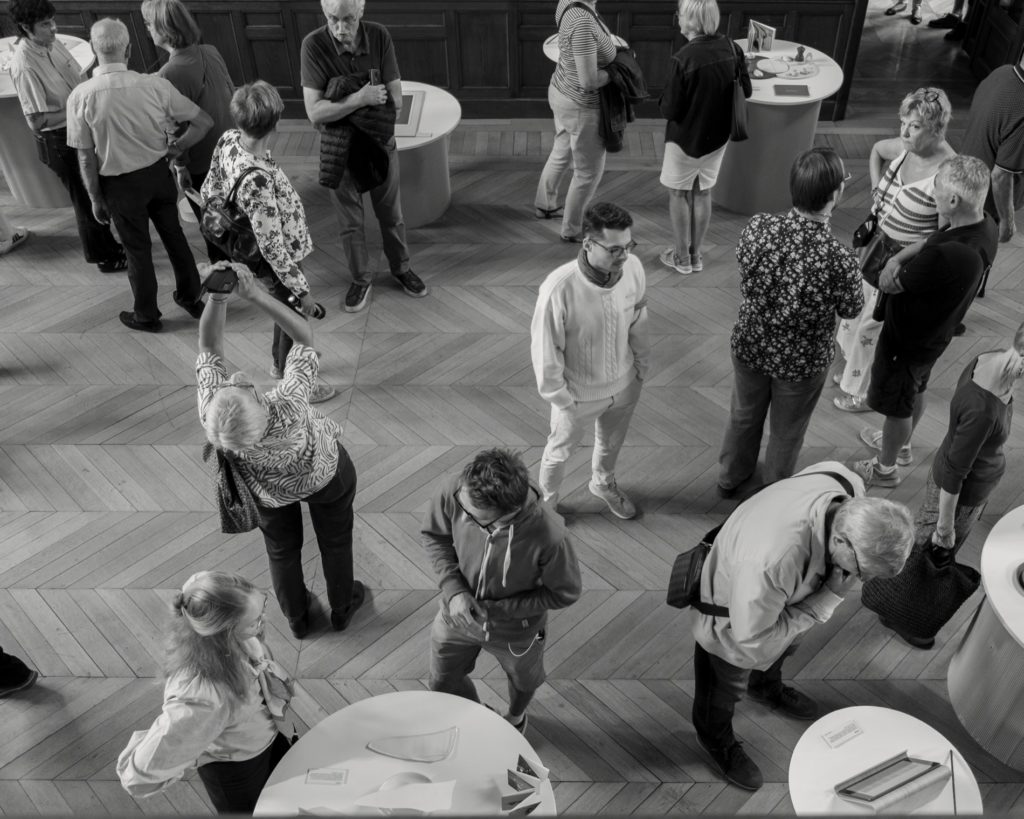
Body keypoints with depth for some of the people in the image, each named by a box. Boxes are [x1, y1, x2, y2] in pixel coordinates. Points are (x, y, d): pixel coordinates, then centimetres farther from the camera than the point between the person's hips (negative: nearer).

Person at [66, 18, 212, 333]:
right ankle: (190, 297, 39)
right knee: (174, 235, 22)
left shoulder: (81, 97, -18)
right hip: (158, 173, 2)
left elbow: (86, 158, -13)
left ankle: (147, 316, 31)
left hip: (120, 184, -2)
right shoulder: (155, 85, -16)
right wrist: (175, 148, 2)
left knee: (137, 249, 15)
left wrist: (96, 198, 0)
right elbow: (203, 121, -11)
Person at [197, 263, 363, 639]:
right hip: (326, 476, -2)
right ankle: (342, 609, 53)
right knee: (335, 542, 27)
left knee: (282, 550, 29)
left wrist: (217, 296, -41)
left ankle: (297, 618, 54)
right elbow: (305, 336, -37)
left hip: (271, 492, 2)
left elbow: (210, 348, -29)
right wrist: (255, 293, -43)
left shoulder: (211, 416, -41)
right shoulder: (287, 408, -48)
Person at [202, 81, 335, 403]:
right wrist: (301, 290, -20)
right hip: (278, 262, -8)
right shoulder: (258, 181, -40)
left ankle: (282, 363, 57)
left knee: (286, 310, 31)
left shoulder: (228, 139, -15)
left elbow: (210, 190, 2)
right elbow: (272, 247, -31)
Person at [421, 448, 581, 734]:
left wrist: (499, 609, -25)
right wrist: (453, 589, -24)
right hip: (457, 614, 2)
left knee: (523, 681, 31)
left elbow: (565, 593, -22)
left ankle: (515, 718, 69)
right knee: (443, 684, 27)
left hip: (515, 632, -2)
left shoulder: (549, 537, -41)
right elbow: (433, 535, -11)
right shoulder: (453, 493, -34)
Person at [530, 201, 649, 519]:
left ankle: (603, 483, 64)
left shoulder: (633, 268, -20)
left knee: (611, 442, 31)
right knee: (560, 451, 23)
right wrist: (560, 396, -13)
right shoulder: (559, 289, -35)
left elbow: (638, 321, -1)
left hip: (624, 384, 5)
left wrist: (641, 364, 8)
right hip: (579, 393, -4)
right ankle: (547, 502, 53)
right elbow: (545, 349, -22)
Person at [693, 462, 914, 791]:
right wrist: (827, 599, -33)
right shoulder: (771, 562, -52)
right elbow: (753, 642, -34)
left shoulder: (850, 487, -31)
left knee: (784, 648, 37)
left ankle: (767, 689, 70)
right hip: (731, 621, -6)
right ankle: (716, 740, 56)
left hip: (780, 598, 7)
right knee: (725, 689, 24)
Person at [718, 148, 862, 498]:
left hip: (749, 346, 3)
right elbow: (850, 310, -13)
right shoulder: (839, 260, -34)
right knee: (786, 433, 25)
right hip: (801, 361, -3)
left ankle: (730, 478, 54)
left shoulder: (758, 226, -25)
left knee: (743, 415, 30)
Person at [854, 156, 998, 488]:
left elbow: (887, 283, -28)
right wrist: (902, 257, -12)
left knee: (897, 405, 15)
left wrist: (894, 264, -8)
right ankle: (899, 442, 56)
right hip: (933, 334, 8)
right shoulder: (984, 225, -14)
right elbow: (933, 242, 4)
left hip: (908, 339, -8)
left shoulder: (946, 256, -42)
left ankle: (886, 469, 39)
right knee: (915, 392, 30)